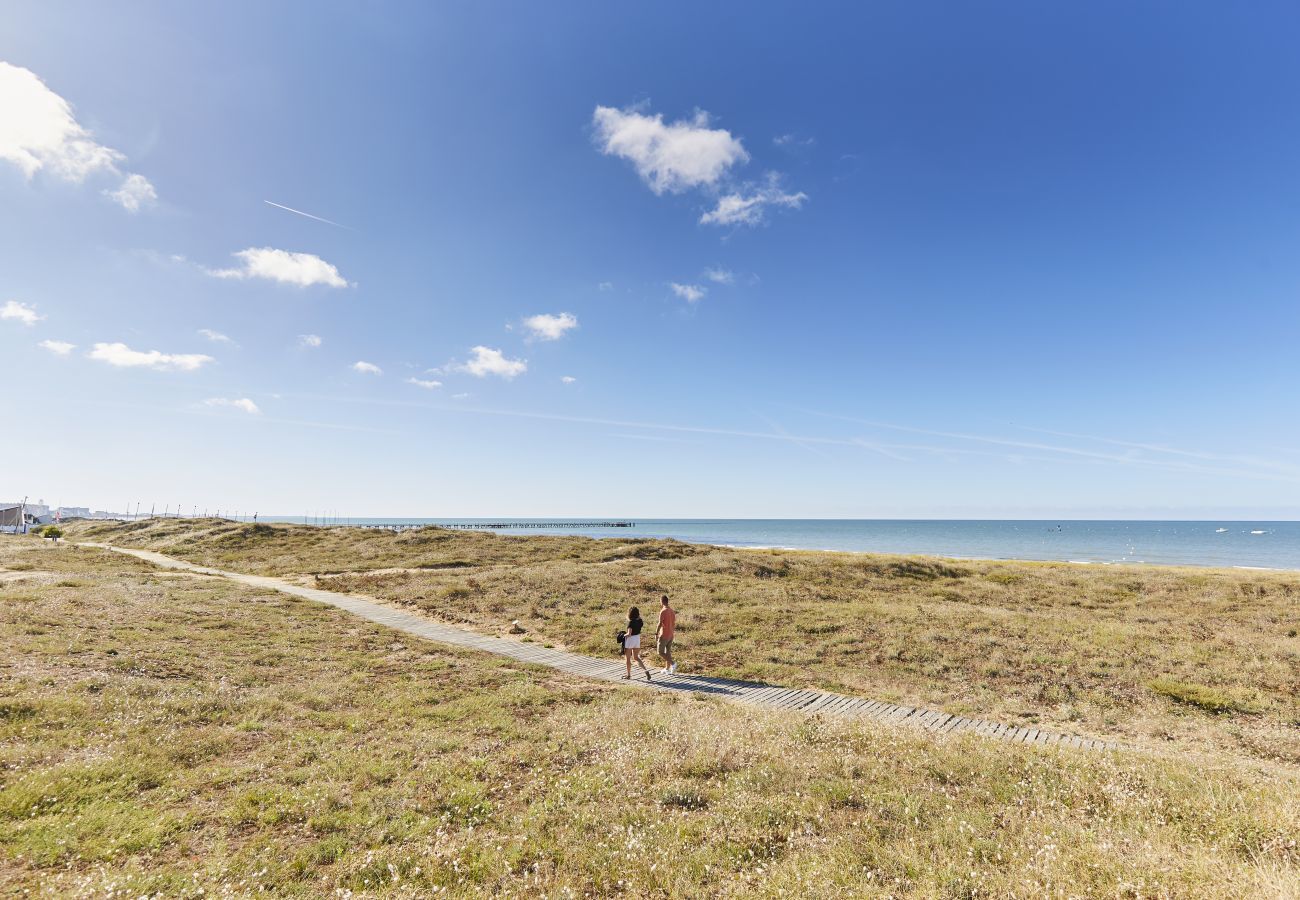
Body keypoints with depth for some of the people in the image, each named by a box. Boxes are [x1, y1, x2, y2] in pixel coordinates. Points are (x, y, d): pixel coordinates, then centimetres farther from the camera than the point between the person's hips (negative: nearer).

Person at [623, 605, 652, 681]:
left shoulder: (631, 622, -22)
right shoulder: (640, 621, -3)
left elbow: (629, 634, -24)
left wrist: (624, 635, -6)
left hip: (630, 640, -6)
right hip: (637, 639, 6)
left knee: (627, 658, 13)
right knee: (636, 657, 18)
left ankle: (628, 674, 23)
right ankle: (646, 670, 2)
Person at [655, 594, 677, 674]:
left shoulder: (663, 611, -17)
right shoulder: (672, 611, 6)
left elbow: (660, 624, -18)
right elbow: (674, 623, 12)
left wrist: (656, 634, -12)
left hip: (664, 635, -7)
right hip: (671, 635, 8)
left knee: (660, 652, 1)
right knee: (668, 651, 14)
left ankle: (672, 664, -12)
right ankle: (668, 669, 17)